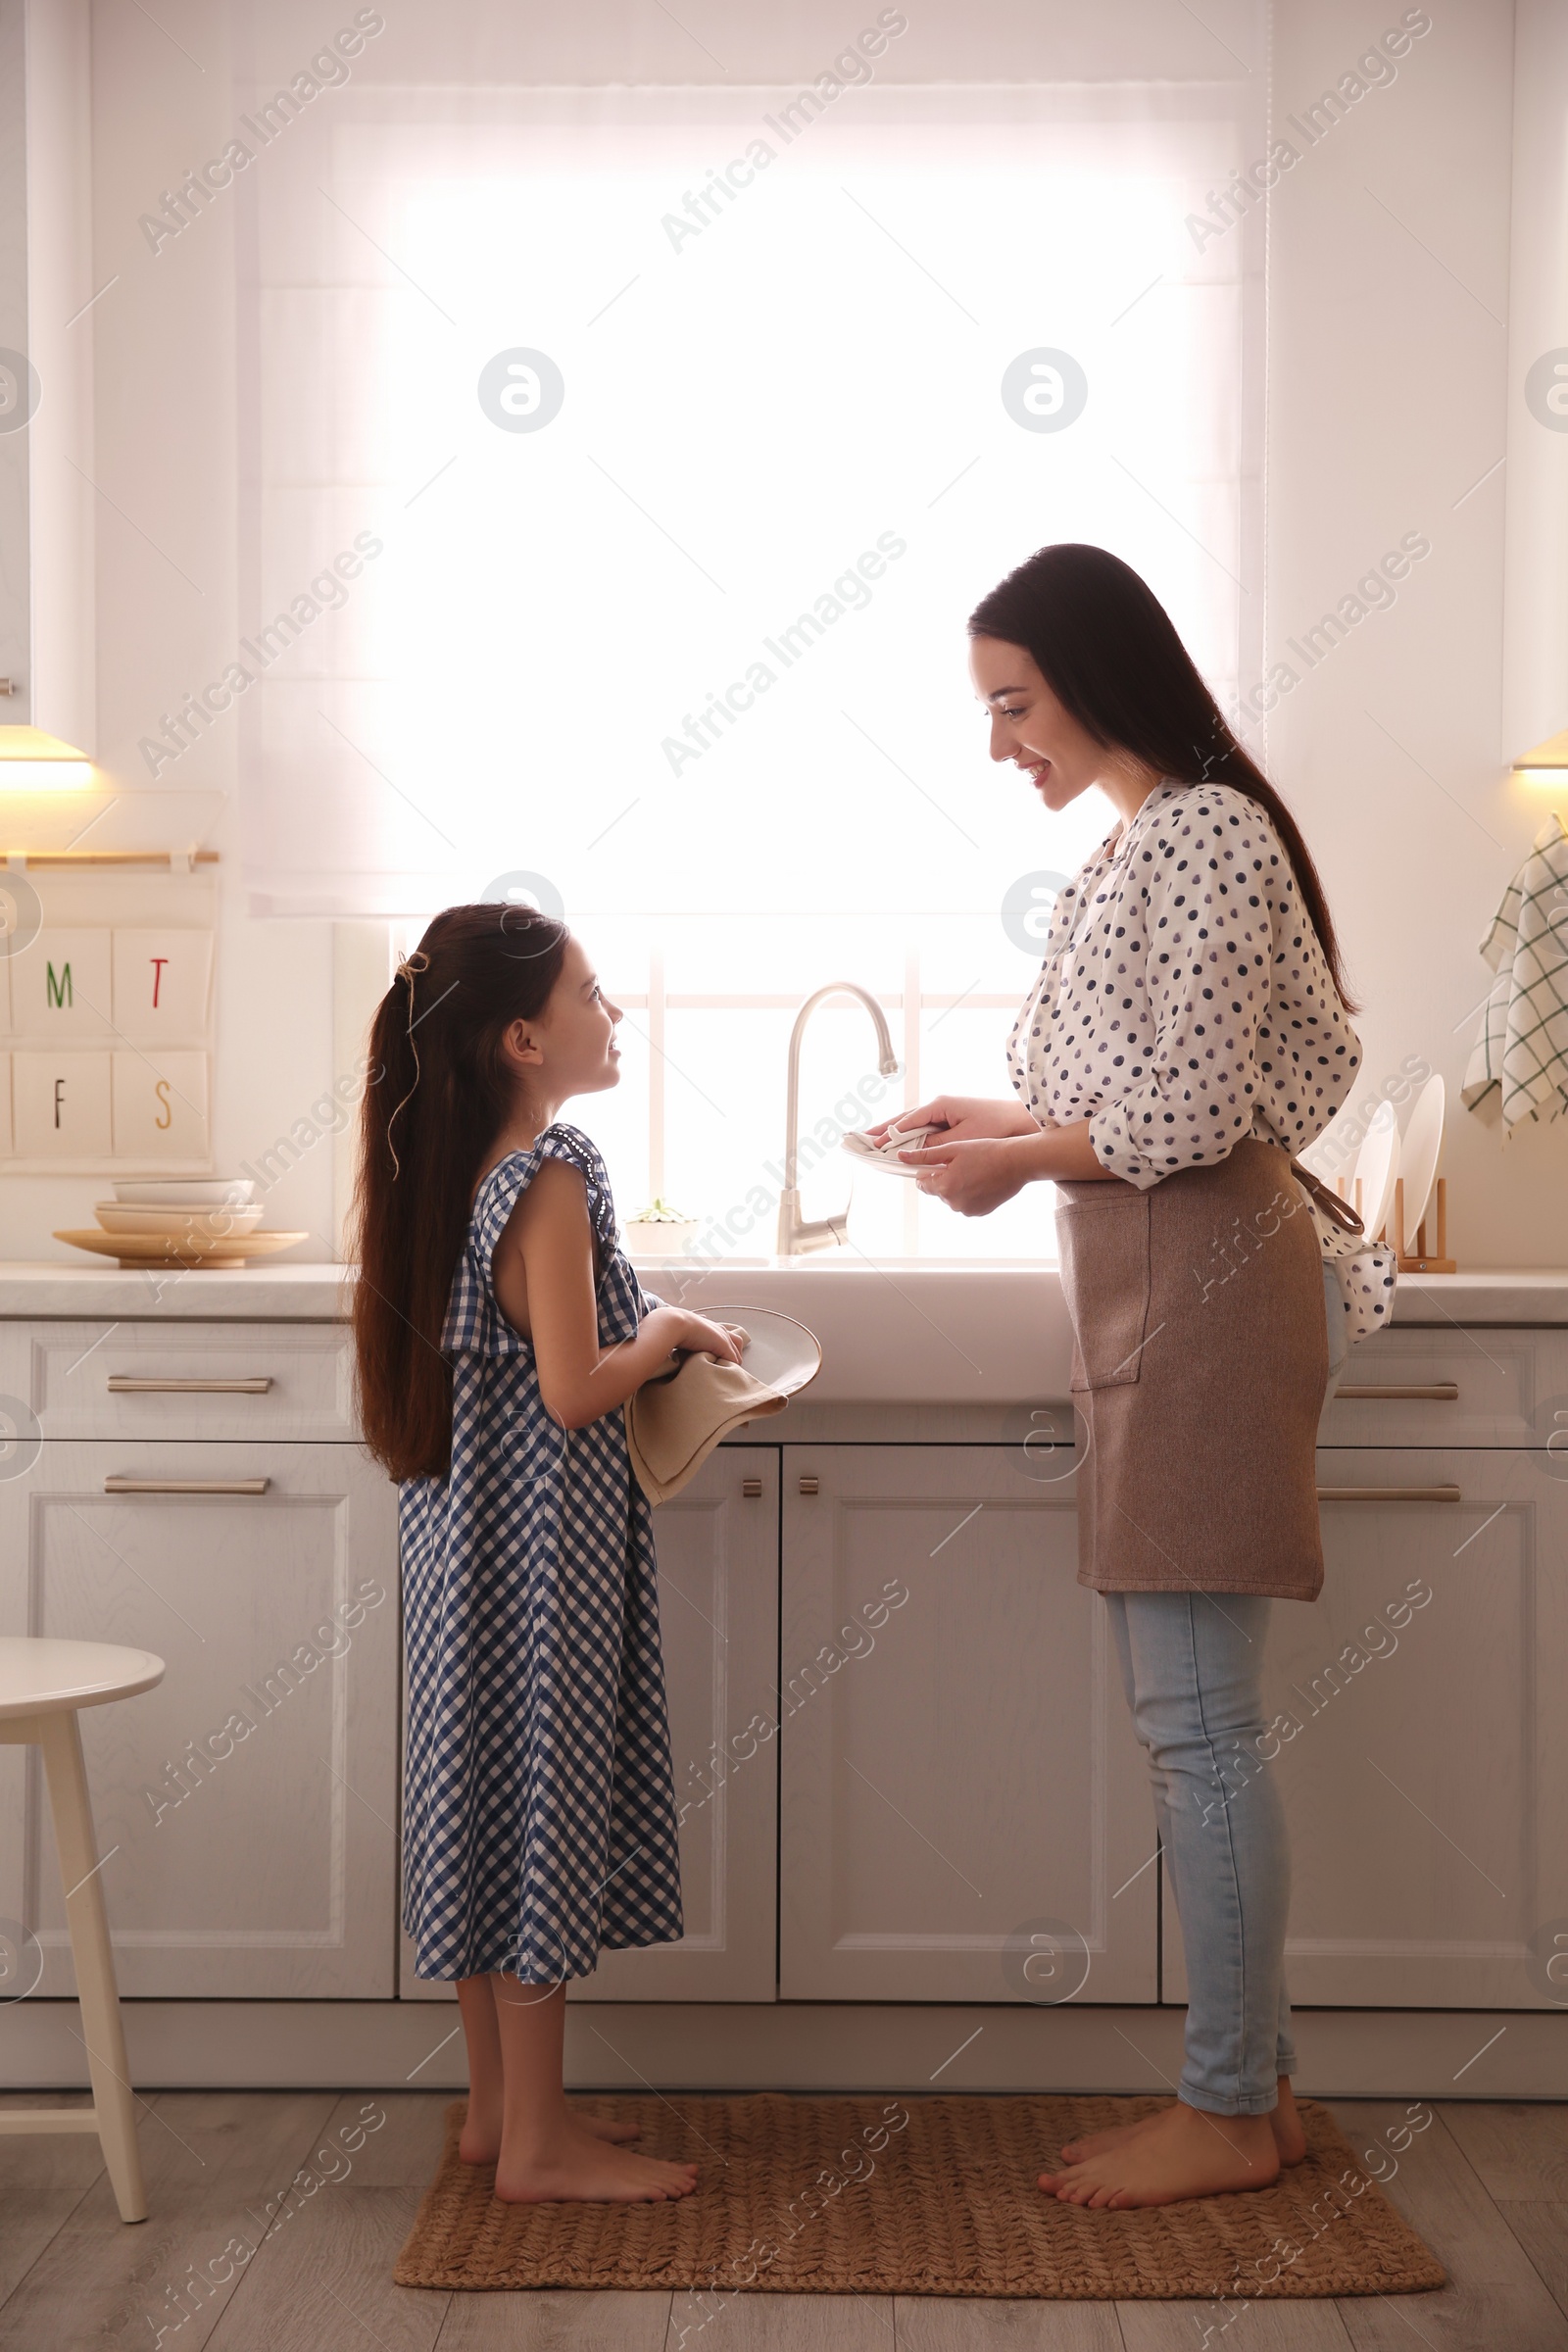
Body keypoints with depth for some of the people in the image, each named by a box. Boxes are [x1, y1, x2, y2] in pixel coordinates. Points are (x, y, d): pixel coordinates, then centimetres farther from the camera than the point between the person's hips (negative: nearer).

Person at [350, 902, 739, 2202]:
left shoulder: (460, 1169, 9)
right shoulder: (551, 1176, -18)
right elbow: (574, 1390, -22)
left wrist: (653, 1333, 11)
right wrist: (671, 1330, -6)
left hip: (468, 1524, 9)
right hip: (546, 1540, -9)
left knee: (490, 1798, 14)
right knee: (543, 1799, -1)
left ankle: (502, 2105, 26)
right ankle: (537, 2142, 10)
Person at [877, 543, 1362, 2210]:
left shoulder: (1206, 832, -12)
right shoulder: (1146, 840, 18)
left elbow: (1192, 1110, -18)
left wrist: (1012, 1162, -6)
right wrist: (1005, 1122, 10)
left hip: (1201, 1294, -10)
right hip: (1148, 1302, 10)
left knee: (1196, 1724, -4)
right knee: (1190, 1719, 12)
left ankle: (1231, 2113, 8)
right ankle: (1251, 2075, 22)